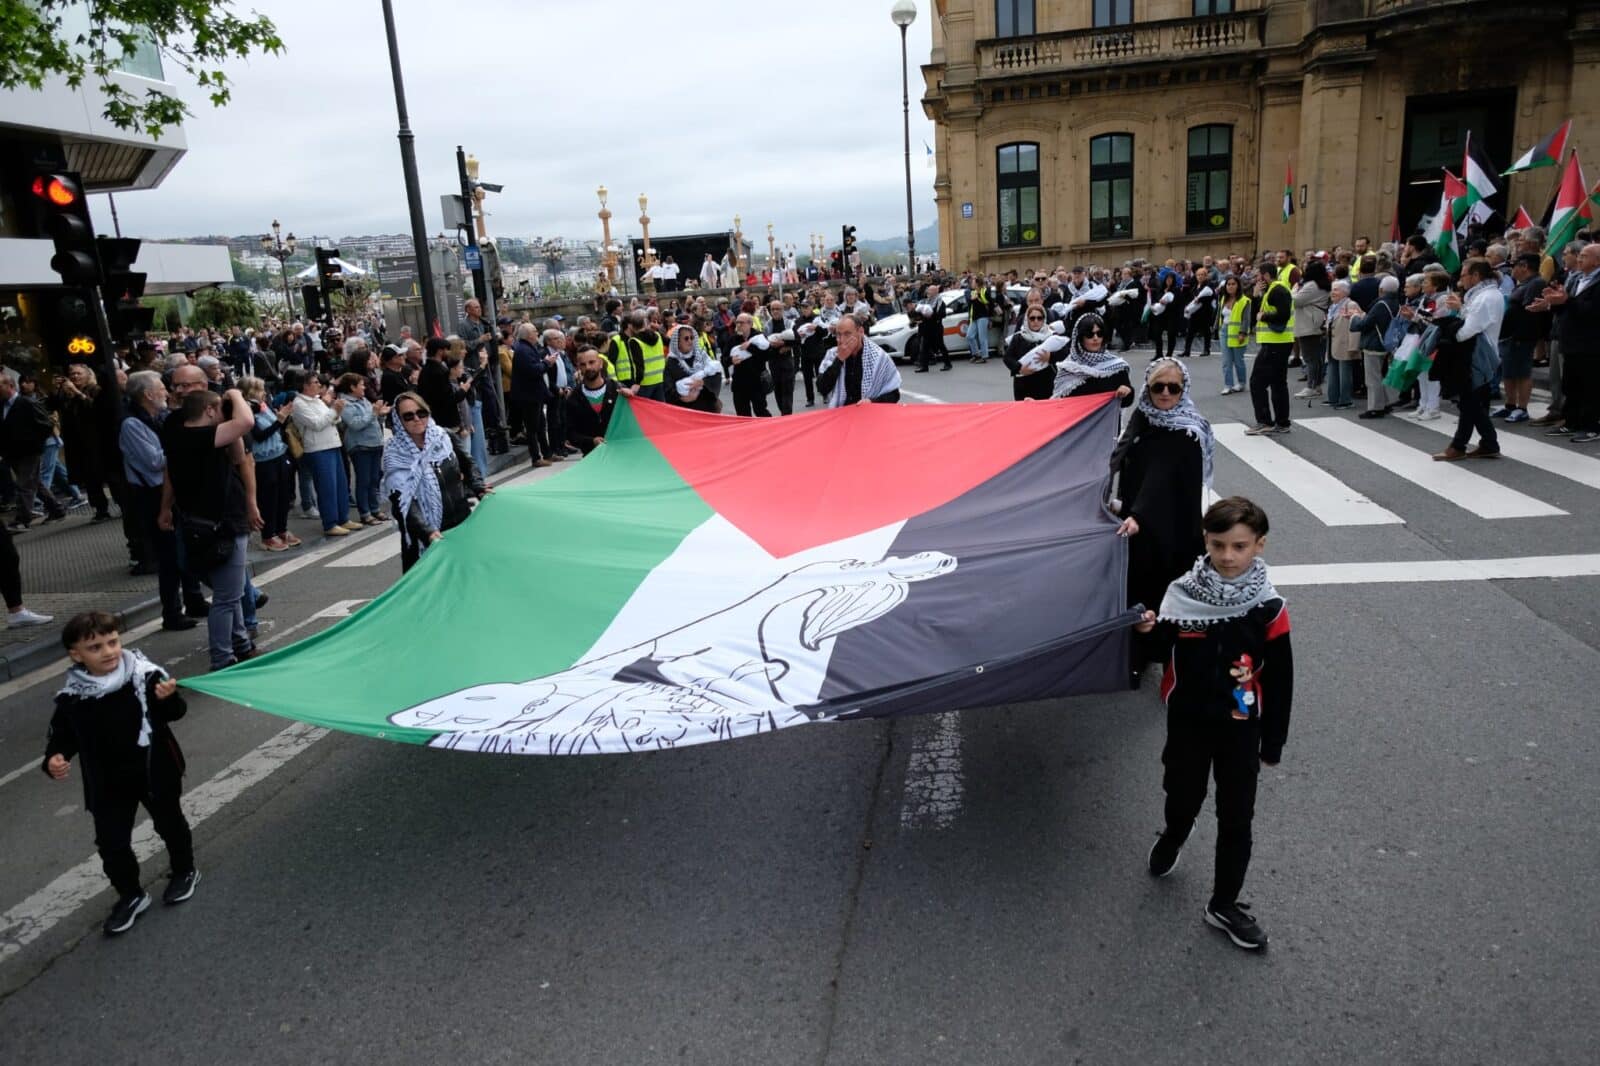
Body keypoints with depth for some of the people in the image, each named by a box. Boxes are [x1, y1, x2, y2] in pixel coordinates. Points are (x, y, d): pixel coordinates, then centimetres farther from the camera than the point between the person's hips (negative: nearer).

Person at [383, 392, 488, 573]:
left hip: (462, 524, 4)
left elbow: (468, 466, 17)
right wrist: (427, 532, -32)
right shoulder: (395, 455, -10)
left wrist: (479, 488, -3)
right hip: (423, 537, -3)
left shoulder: (447, 439, 0)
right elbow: (403, 503, -18)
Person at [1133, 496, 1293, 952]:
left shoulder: (1268, 607, -13)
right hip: (1187, 718, 1)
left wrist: (1273, 742, -2)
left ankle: (1224, 905, 26)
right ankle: (1172, 838, 52)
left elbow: (1280, 680, -6)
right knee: (1183, 796, 17)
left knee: (1236, 819, 9)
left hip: (1240, 725, 0)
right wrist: (1150, 631, -22)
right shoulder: (1182, 593, -11)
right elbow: (1165, 650, 1)